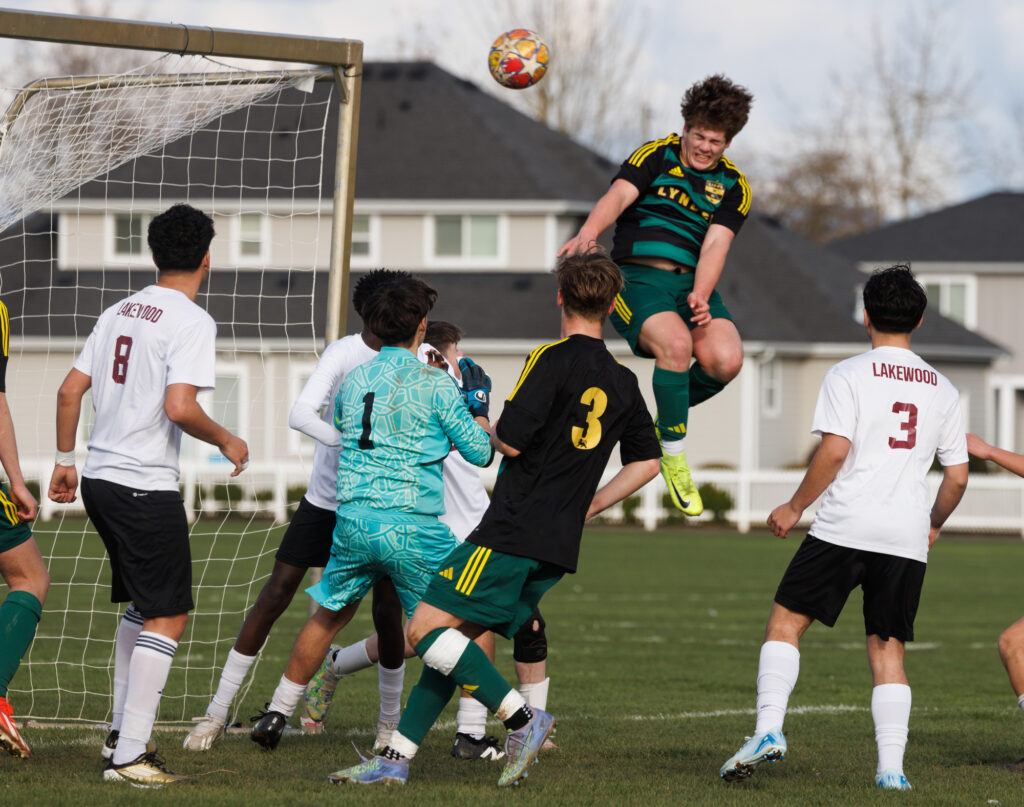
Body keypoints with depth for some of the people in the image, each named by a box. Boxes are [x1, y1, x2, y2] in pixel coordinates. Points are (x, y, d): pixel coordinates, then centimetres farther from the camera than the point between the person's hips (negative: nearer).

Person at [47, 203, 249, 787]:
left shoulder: (120, 312, 12)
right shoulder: (191, 321, -12)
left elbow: (71, 390, 12)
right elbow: (179, 407, -22)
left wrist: (65, 461, 22)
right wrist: (227, 442, -5)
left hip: (99, 478, 8)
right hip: (146, 486, -8)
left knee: (141, 606, 23)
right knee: (168, 619, -2)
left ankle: (122, 732, 28)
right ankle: (130, 755, -6)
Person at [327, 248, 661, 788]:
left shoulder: (552, 360, -9)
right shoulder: (623, 384, 13)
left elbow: (511, 440, -14)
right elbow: (646, 462, 21)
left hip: (512, 534, -8)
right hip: (559, 546, 8)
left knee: (426, 629, -8)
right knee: (454, 639, 11)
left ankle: (521, 718, -14)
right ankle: (396, 759, 8)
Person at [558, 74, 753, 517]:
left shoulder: (733, 186, 10)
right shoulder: (657, 156, 2)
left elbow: (715, 245, -1)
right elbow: (618, 196, -15)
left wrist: (700, 297, -20)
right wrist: (588, 232, -36)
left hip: (692, 283, 4)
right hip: (637, 277, -4)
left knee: (726, 360, -24)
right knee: (676, 345, -33)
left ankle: (666, 418, 8)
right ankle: (673, 455, -14)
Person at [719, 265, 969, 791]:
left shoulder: (848, 376, -1)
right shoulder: (942, 391, 13)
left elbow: (834, 451, -11)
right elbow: (957, 476, 13)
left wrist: (795, 508, 0)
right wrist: (933, 525, 31)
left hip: (844, 529, -4)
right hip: (907, 540, 4)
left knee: (785, 622, 6)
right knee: (888, 648, 8)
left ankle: (768, 729, -9)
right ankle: (891, 766, -3)